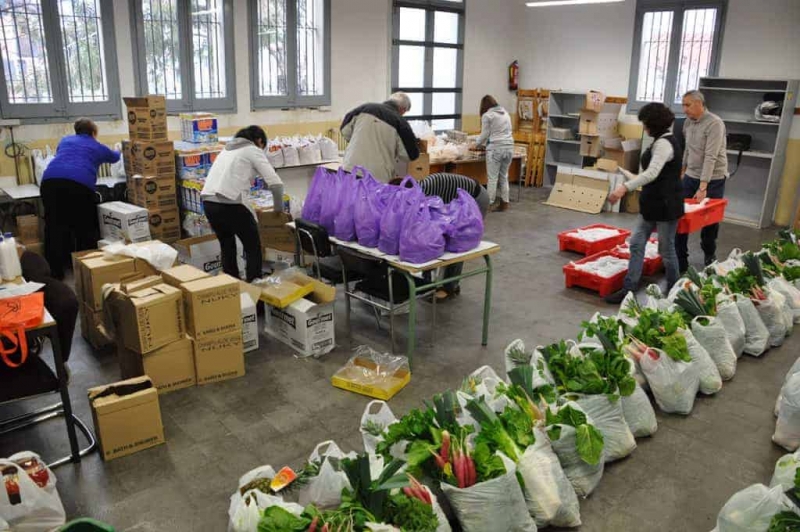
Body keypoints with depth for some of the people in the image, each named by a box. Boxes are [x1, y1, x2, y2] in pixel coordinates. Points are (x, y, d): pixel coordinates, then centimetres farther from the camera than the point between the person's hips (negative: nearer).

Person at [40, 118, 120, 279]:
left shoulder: (65, 140, 31)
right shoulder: (97, 147, 25)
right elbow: (115, 157, 46)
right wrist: (118, 151, 70)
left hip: (51, 180, 3)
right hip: (79, 183, -3)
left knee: (54, 227, 6)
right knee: (84, 228, 10)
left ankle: (54, 272, 7)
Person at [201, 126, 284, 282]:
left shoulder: (227, 149, 28)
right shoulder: (254, 151, 6)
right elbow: (275, 183, -2)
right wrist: (279, 208, 11)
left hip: (208, 202, 7)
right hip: (228, 203, -7)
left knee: (227, 246, 24)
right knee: (253, 246, 9)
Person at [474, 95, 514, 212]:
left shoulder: (487, 115, -3)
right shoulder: (505, 113, 18)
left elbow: (485, 135, -2)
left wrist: (477, 144, 18)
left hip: (495, 148, -7)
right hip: (509, 147, 7)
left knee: (492, 177, -2)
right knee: (504, 176, 12)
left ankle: (490, 203, 0)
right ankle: (504, 203, 14)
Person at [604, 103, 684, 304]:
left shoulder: (664, 143, -19)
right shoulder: (662, 141, 11)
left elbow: (652, 173, -33)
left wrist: (625, 187, -43)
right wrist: (633, 179, 31)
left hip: (666, 205, -10)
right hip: (653, 204, 10)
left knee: (666, 249, 5)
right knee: (637, 244, 6)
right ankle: (629, 288, 9)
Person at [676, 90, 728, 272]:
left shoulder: (715, 124, -18)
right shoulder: (688, 122, 4)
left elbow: (711, 157, -24)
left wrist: (703, 187, -28)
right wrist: (682, 169, 17)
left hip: (713, 180, -6)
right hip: (690, 176, 6)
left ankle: (709, 255, 28)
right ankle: (680, 261, 6)